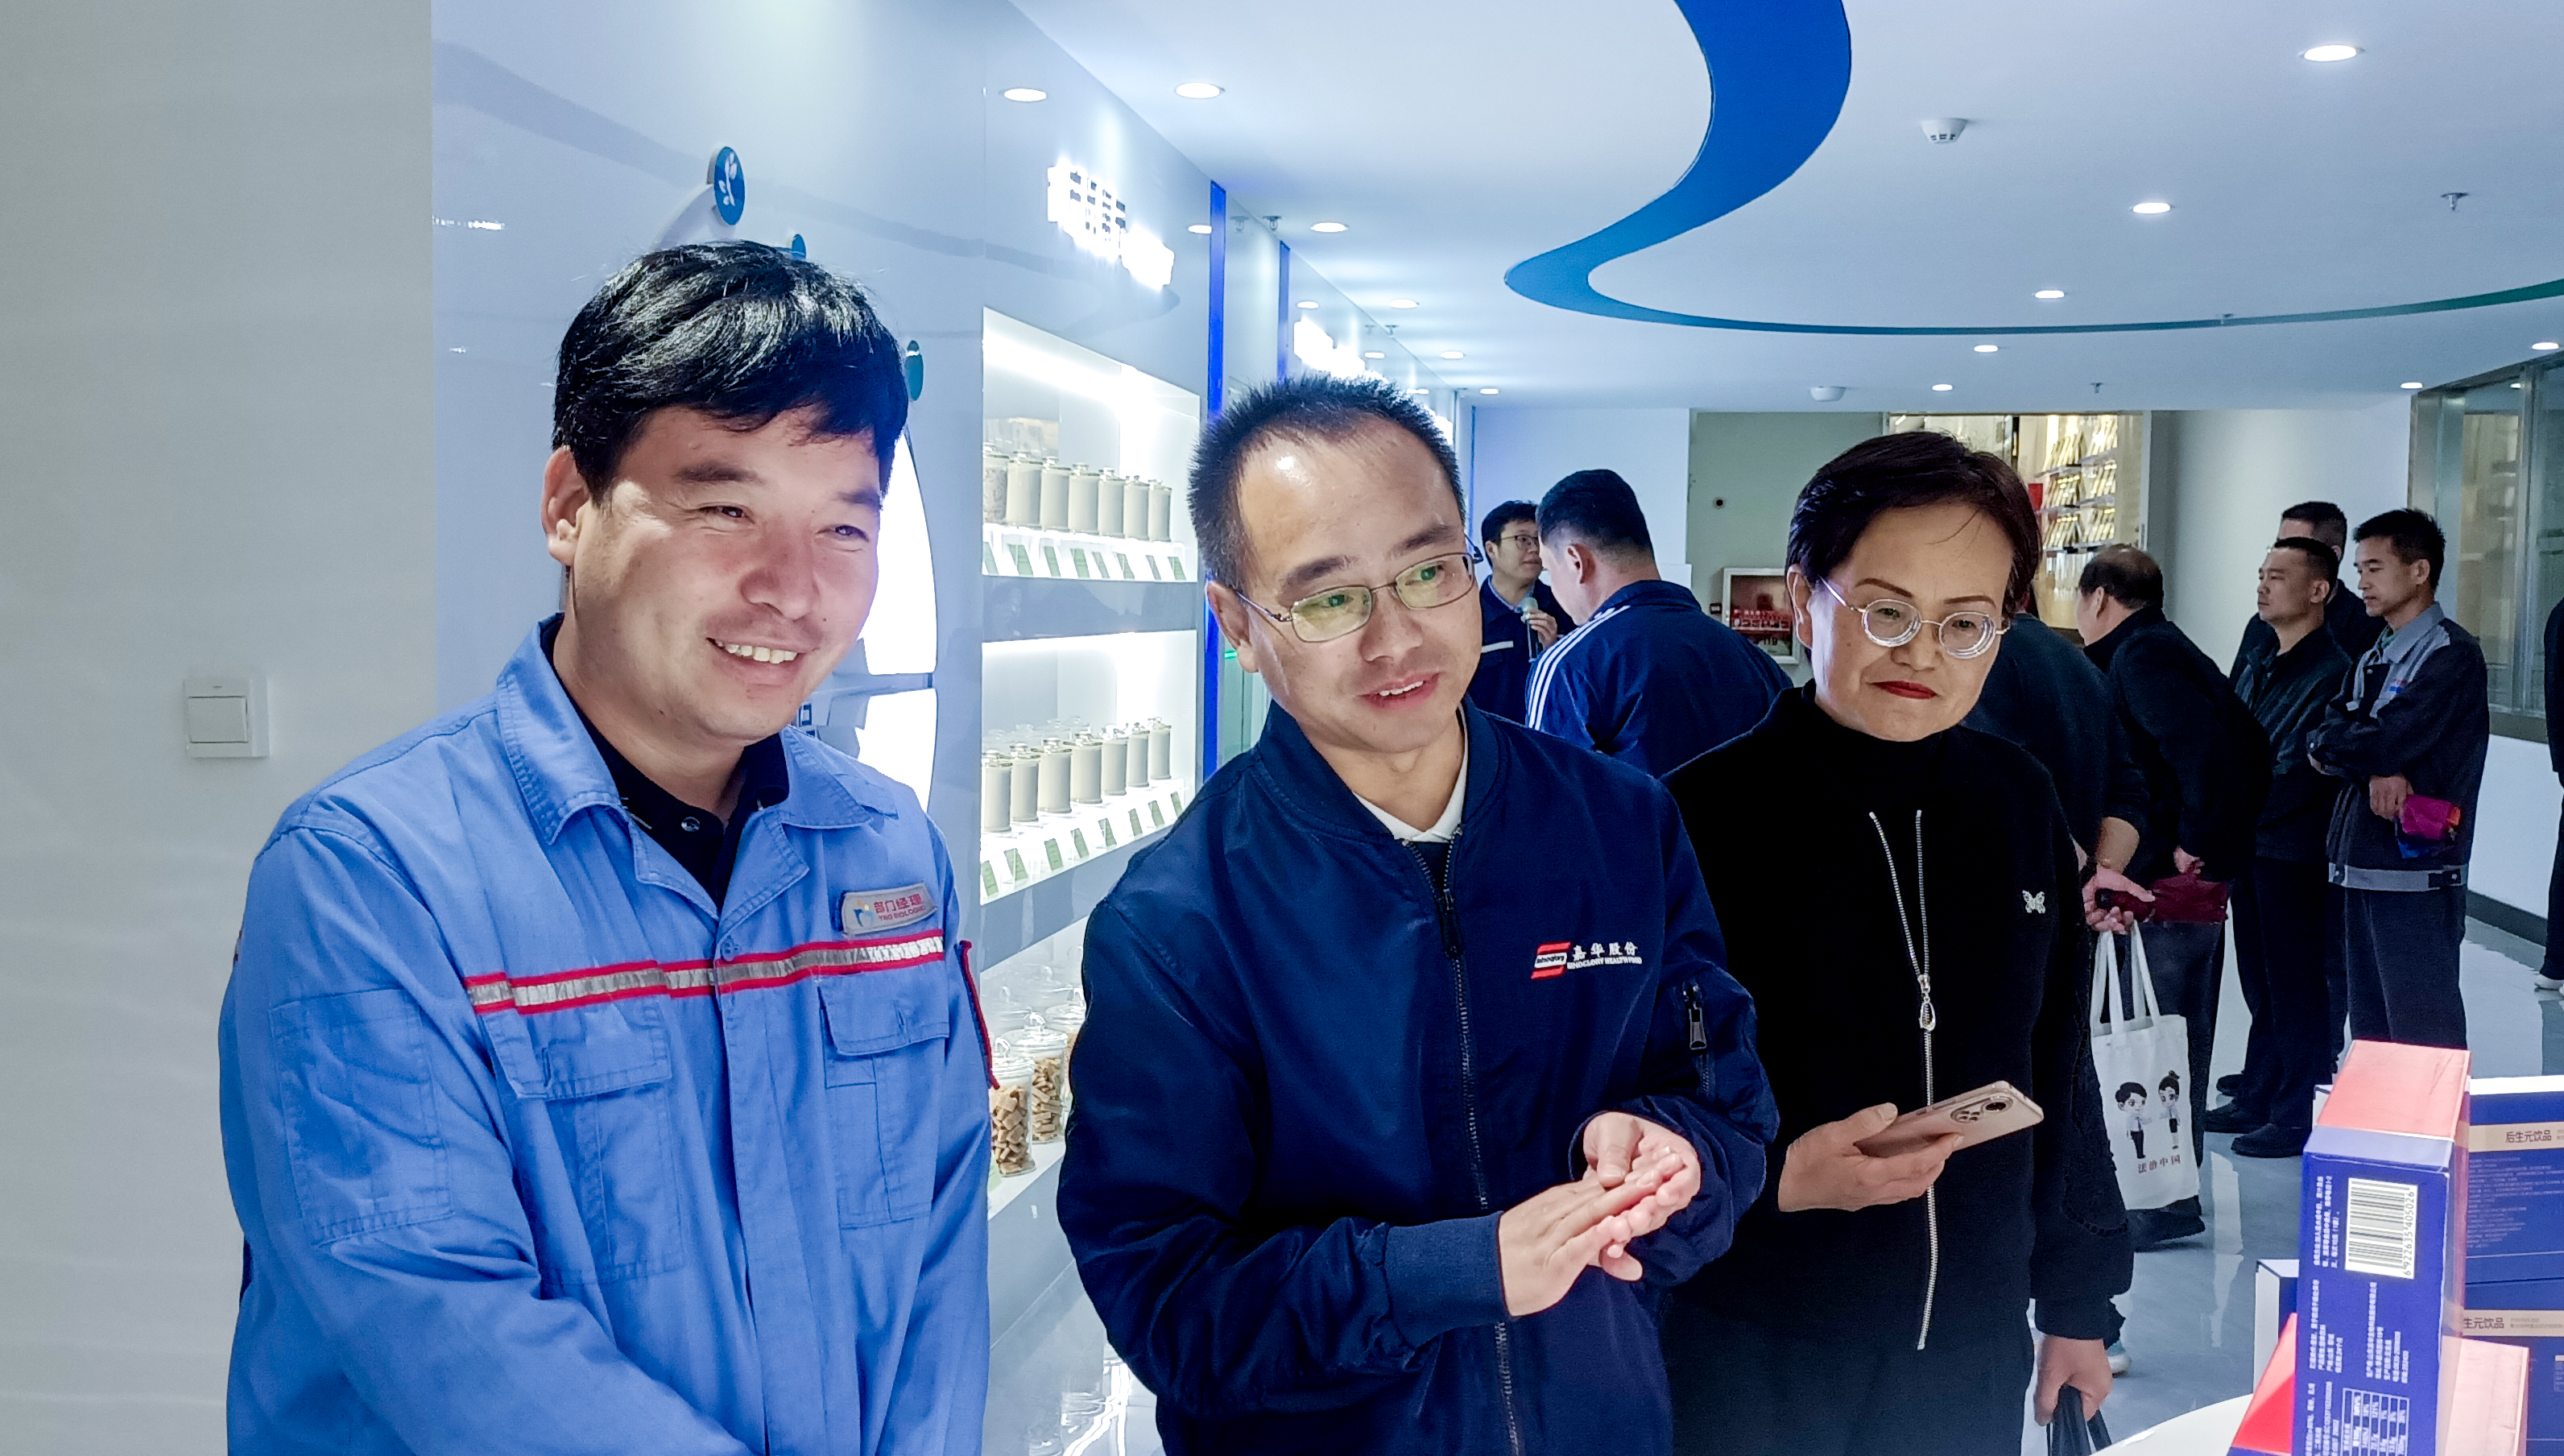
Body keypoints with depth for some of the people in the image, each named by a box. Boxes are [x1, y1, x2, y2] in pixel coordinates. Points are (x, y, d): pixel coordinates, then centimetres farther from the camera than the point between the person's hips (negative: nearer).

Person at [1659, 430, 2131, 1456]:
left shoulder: (2020, 807, 0)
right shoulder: (1702, 817, -15)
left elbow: (2059, 1070, 9)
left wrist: (2079, 1302, 13)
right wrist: (1778, 1177, -26)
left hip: (1976, 1353, 4)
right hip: (1748, 1369, -4)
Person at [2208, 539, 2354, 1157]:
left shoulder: (2331, 672, -13)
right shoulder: (2255, 668, 14)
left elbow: (2296, 776, -19)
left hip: (2296, 851, -8)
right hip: (2248, 845, 8)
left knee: (2298, 989, 0)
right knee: (2261, 983, 16)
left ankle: (2298, 1117, 8)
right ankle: (2258, 1098, 26)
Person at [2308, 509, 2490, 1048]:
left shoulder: (2452, 654, -9)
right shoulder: (2374, 659, 18)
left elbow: (2385, 741, -20)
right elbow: (2327, 732, 5)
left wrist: (2328, 746, -1)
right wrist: (2376, 770, -14)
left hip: (2415, 873, -8)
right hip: (2358, 868, 9)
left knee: (2422, 1034, -7)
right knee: (2369, 1026, 14)